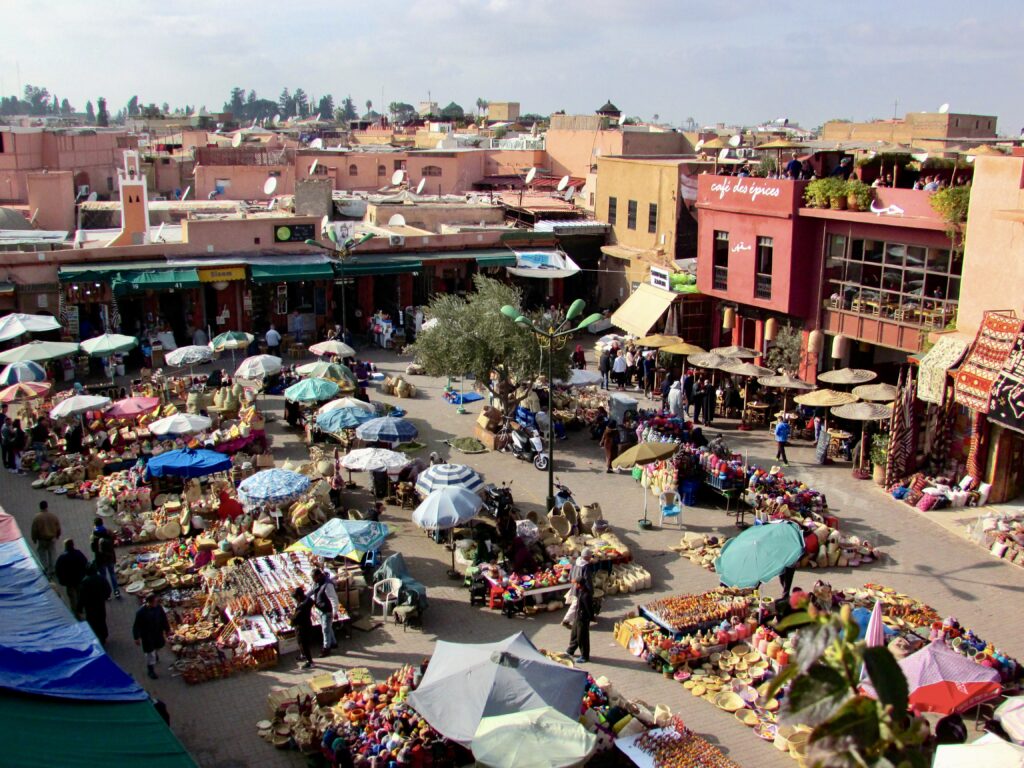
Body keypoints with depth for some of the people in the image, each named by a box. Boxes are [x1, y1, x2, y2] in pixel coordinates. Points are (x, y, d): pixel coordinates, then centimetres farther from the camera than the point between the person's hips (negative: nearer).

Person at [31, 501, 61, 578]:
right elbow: (58, 528, 0)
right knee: (52, 554, 13)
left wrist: (34, 539, 3)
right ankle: (51, 570, 21)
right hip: (52, 538, 2)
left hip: (42, 539, -2)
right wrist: (57, 535, 17)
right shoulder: (53, 516, -9)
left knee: (42, 554, 12)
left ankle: (45, 569, 10)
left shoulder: (37, 517, -17)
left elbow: (34, 530, -11)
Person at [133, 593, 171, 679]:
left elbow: (164, 619, -2)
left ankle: (155, 654, 61)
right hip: (147, 635, -5)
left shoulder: (159, 607, -17)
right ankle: (151, 670, 23)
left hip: (158, 633, 5)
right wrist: (137, 637, -14)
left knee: (158, 647, 28)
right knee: (150, 653, 5)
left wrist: (167, 629, 7)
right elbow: (136, 626, -19)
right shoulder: (141, 612, -30)